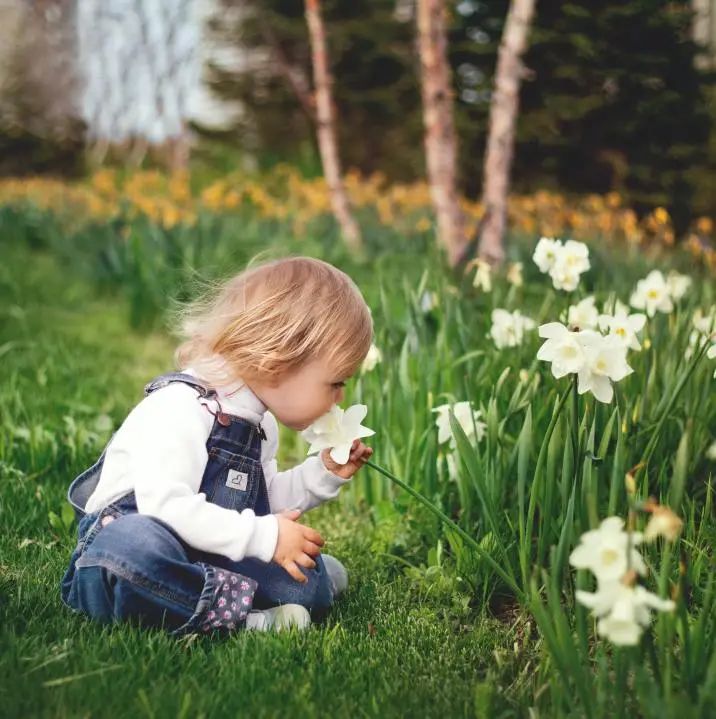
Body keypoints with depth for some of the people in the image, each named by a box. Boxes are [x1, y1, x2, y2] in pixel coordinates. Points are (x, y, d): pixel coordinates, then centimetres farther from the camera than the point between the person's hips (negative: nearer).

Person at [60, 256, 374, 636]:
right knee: (134, 543, -44)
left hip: (204, 560, 8)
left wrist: (323, 473, 8)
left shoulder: (260, 424, 11)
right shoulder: (179, 408, -21)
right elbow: (166, 506, -32)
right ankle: (239, 614, -35)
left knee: (311, 585, -13)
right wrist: (264, 536, -29)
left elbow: (264, 501, 22)